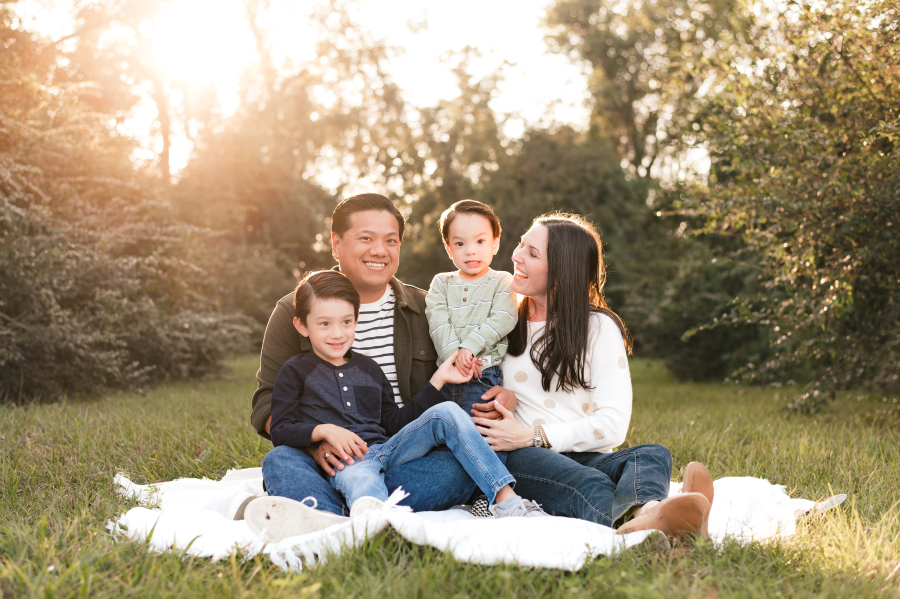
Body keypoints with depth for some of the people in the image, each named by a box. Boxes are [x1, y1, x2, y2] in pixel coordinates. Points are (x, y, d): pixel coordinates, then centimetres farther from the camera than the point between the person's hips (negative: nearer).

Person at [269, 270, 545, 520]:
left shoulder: (367, 368, 25)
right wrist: (324, 430, -14)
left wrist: (437, 380, 21)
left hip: (386, 449, 5)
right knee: (360, 479, -42)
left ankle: (506, 498, -23)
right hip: (344, 461, -5)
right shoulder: (295, 371, 11)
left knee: (446, 413, -14)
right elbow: (280, 431, 3)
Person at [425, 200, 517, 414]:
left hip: (485, 374, -3)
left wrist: (468, 347, -17)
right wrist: (454, 355, -15)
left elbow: (502, 321, -6)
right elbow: (438, 324, 1)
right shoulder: (441, 283, 16)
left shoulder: (502, 282, 10)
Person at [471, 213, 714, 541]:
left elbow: (613, 424, -3)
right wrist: (502, 397, 1)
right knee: (590, 484, -36)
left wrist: (531, 436, -14)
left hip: (585, 457, 1)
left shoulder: (599, 327, 8)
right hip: (521, 463, 0)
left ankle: (641, 517, -70)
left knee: (653, 455, -33)